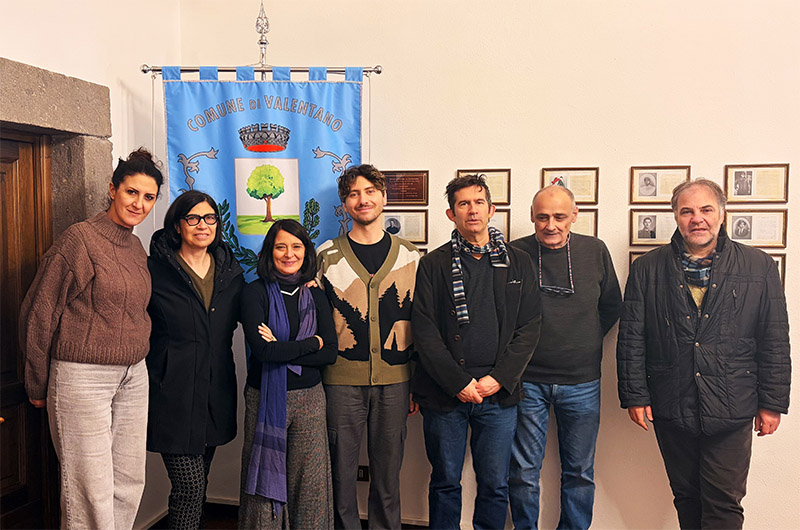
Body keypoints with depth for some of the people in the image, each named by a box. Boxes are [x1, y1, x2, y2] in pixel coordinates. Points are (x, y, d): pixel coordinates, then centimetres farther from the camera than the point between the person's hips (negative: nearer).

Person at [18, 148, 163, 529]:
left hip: (133, 377, 7)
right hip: (82, 378, -7)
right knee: (91, 490, -1)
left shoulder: (137, 248, 10)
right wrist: (37, 384, -1)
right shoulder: (80, 239, -11)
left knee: (130, 482, 12)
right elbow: (39, 312, -8)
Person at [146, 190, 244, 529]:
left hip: (216, 389, 5)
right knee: (189, 486, -7)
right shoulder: (155, 269, -6)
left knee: (199, 484, 14)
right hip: (173, 391, -5)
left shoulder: (230, 269, 9)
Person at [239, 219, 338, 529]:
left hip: (310, 398, 3)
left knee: (310, 483, 6)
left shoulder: (316, 298, 7)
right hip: (265, 398, -2)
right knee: (266, 480, 4)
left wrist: (282, 350, -13)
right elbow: (261, 350, -16)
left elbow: (330, 353, -2)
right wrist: (310, 344, -7)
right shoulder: (255, 293, -4)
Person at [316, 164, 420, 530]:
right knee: (341, 470, 7)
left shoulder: (410, 256, 6)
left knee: (388, 470, 11)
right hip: (342, 379, -1)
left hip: (394, 379, 1)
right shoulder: (326, 256, 2)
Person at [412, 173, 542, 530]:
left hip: (499, 394, 1)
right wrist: (458, 383, -11)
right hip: (444, 394, -1)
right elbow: (424, 331, -4)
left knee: (495, 486, 9)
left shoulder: (518, 263, 8)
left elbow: (529, 328, 3)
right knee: (445, 483, 11)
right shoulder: (434, 264, 3)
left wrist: (499, 378, -8)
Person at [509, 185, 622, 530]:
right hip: (527, 381, -2)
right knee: (523, 472, 8)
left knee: (580, 472, 13)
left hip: (582, 382, 2)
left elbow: (612, 306, 13)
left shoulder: (595, 251, 0)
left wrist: (585, 341, 6)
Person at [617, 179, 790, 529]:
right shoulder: (647, 269, 3)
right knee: (686, 496, 15)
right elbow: (631, 338, 2)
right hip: (671, 410, 1)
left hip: (731, 411, -1)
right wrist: (634, 395, -2)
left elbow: (775, 340, 3)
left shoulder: (759, 267, 2)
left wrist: (772, 403, 1)